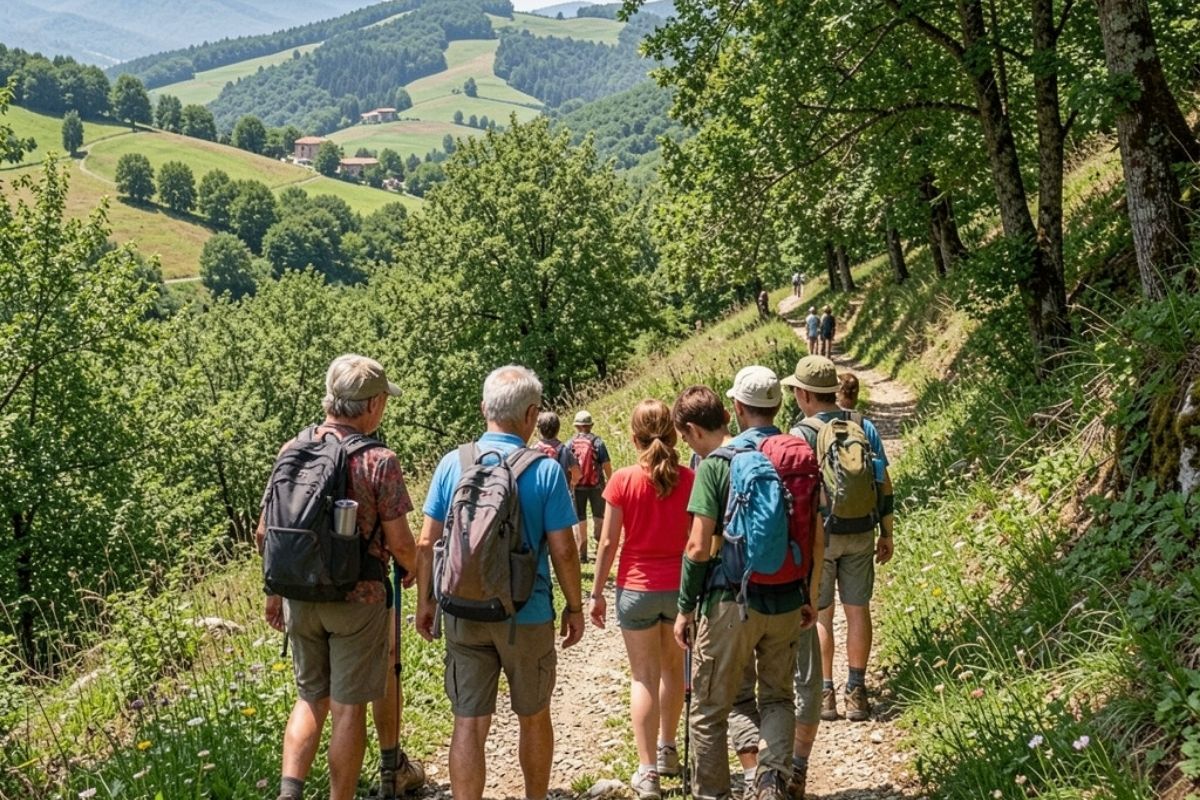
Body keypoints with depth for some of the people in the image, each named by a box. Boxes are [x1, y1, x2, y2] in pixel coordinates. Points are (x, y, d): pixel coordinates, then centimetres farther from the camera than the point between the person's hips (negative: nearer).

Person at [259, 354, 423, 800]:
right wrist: (411, 568, 10)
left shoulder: (292, 451, 0)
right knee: (348, 708, 7)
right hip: (357, 598, -4)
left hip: (299, 597, 5)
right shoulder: (379, 461, -14)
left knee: (310, 698, 18)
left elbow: (265, 533, 4)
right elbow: (399, 542, -12)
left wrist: (275, 591, 16)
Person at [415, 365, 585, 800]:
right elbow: (563, 550, -9)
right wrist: (575, 607, 4)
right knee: (534, 718, 18)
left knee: (468, 723, 6)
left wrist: (424, 601, 10)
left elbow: (427, 542, -2)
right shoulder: (545, 471, -11)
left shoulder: (453, 463, -5)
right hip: (527, 616, -1)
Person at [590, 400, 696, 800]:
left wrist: (597, 592, 1)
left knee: (644, 676, 6)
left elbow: (607, 543, -9)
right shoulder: (690, 480, -8)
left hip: (636, 589, -2)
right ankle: (667, 750, 36)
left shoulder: (623, 480, -12)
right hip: (682, 587, 2)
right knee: (673, 668, 21)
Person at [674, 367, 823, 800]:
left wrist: (685, 608, -3)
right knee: (778, 696, 20)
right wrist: (810, 597, 16)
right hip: (786, 601, 4)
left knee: (711, 708, 10)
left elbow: (699, 546, -13)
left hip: (731, 601, -4)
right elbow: (817, 538, 5)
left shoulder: (717, 463, -11)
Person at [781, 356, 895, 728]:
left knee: (820, 616, 7)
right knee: (857, 611, 10)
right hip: (860, 534, 3)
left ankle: (822, 693, 10)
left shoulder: (801, 435, -12)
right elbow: (885, 486, 3)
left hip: (816, 536, -3)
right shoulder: (865, 428, 0)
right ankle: (856, 693, 14)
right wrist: (887, 534, 12)